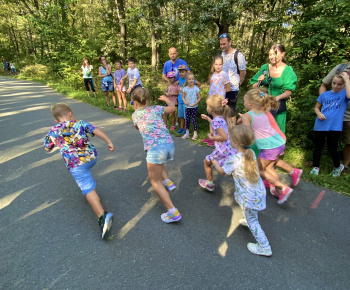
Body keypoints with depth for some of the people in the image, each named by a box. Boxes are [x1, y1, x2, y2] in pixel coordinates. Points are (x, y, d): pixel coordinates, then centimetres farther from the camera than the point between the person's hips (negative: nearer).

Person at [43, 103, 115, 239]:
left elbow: (47, 148, 22)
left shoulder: (52, 131, 9)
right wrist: (109, 142, -5)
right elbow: (96, 130, -6)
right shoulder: (80, 123, 7)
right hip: (92, 157, 4)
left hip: (75, 164, -3)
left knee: (89, 190, -10)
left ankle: (102, 216, -25)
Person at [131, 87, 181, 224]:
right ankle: (168, 182, 27)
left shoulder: (135, 115, 14)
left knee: (155, 181, 8)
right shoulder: (155, 109, 18)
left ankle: (173, 212, 4)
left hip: (155, 149, -5)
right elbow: (172, 107, 33)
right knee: (158, 162, 39)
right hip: (169, 145, 5)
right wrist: (166, 99, 52)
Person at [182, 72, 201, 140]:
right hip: (187, 107, 3)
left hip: (194, 107, -3)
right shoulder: (185, 88, 0)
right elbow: (183, 97, 8)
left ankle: (195, 134, 8)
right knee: (187, 120, 9)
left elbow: (199, 98, -4)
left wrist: (195, 104, -16)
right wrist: (185, 102, -13)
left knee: (193, 119, -3)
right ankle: (187, 133, 21)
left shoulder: (196, 88, -8)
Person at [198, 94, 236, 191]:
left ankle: (209, 183, 32)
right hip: (230, 148, 8)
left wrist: (212, 138, -12)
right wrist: (207, 118, 32)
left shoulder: (216, 121, -21)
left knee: (206, 162, 16)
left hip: (222, 150, -8)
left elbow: (224, 137, -25)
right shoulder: (222, 118, 7)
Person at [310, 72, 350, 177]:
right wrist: (319, 114, -7)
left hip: (335, 127, -3)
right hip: (320, 126, 3)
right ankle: (315, 167, 28)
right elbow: (316, 107, 16)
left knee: (332, 149, 7)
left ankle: (337, 167, 34)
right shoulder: (324, 95, 6)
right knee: (318, 147, 12)